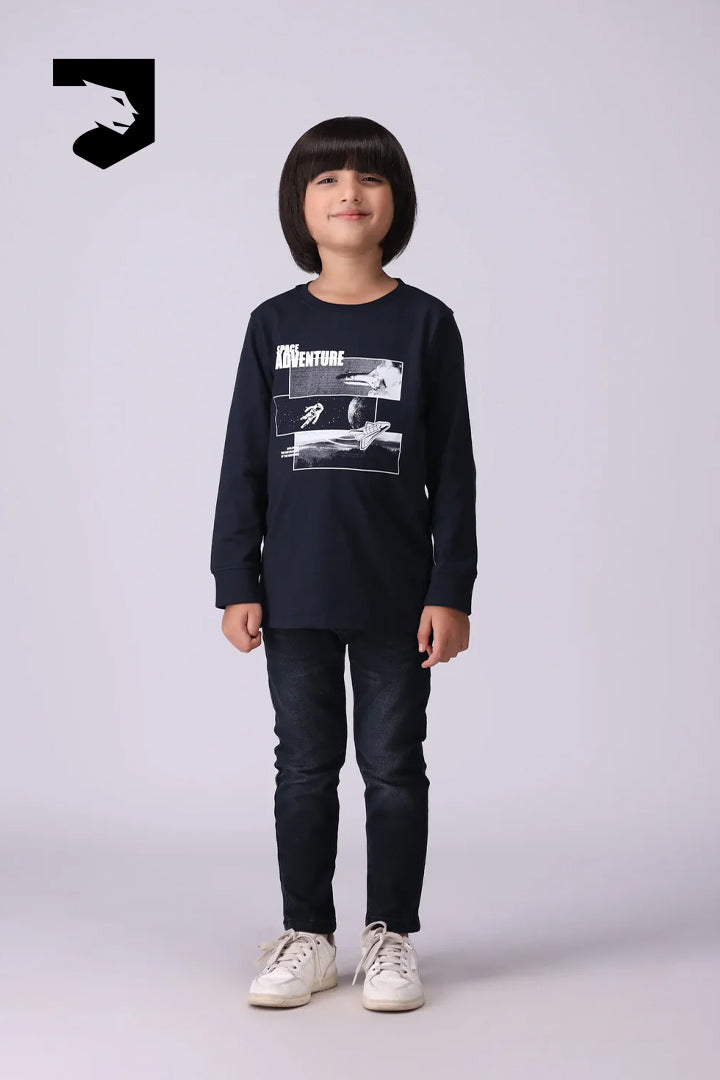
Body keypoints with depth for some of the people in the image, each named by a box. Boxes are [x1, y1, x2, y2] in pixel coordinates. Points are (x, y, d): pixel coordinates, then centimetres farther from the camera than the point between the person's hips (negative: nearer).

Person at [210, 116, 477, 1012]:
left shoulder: (425, 323, 0)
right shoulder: (274, 325, 4)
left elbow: (452, 468, 0)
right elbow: (243, 462, 5)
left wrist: (451, 590, -5)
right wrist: (236, 583, 0)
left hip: (397, 593, -1)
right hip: (297, 592, 2)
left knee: (393, 766, 7)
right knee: (305, 765, 10)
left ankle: (390, 936, 20)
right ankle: (307, 937, 21)